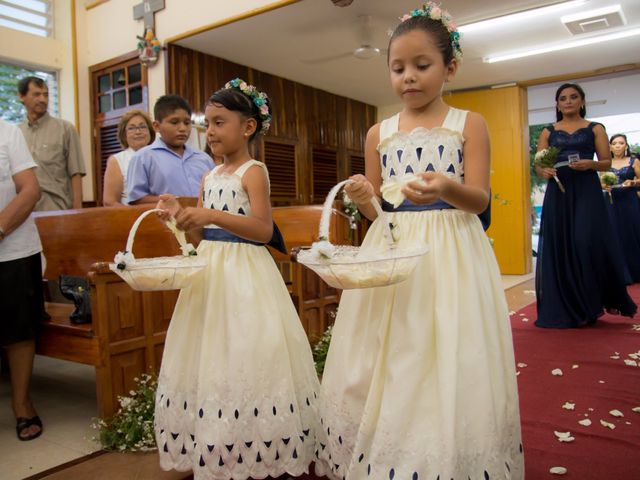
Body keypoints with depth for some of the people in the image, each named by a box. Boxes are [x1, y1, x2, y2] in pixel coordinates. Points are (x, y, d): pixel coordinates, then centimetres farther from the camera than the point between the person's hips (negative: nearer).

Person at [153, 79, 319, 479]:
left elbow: (264, 230, -19)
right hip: (209, 269, 8)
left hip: (244, 272, -7)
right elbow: (204, 232, 16)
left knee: (242, 356, -3)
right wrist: (182, 215, -2)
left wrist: (212, 215, -27)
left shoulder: (254, 171, -7)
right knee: (208, 359, 11)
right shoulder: (210, 176, 14)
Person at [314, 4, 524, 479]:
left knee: (448, 368, -2)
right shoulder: (379, 133, 10)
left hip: (451, 257, -2)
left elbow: (479, 199, -6)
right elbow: (377, 207, 11)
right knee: (380, 368, 6)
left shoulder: (469, 124, 2)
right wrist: (365, 197, -11)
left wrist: (446, 188, -27)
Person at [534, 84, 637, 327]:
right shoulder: (548, 132, 14)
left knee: (588, 242, -11)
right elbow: (538, 164, 8)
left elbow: (607, 162, 4)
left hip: (586, 192, -1)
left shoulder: (595, 129, 10)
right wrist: (543, 171, -14)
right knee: (560, 247, -1)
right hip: (558, 193, 2)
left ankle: (590, 304, 5)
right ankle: (566, 309, 9)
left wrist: (590, 164, -16)